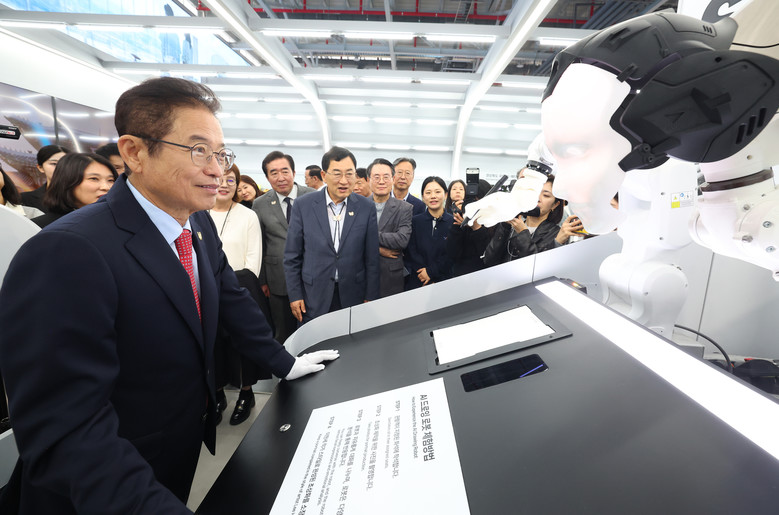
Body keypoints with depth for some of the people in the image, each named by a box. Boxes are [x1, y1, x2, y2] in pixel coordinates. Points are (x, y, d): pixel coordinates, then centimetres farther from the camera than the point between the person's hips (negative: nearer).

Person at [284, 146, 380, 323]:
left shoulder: (366, 208, -2)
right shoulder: (303, 206, -4)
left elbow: (372, 258, 1)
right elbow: (292, 256, 1)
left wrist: (370, 298, 1)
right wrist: (295, 295, -1)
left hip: (353, 295, 1)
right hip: (313, 297, 0)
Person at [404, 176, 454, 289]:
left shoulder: (454, 223, -2)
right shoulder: (414, 221, 2)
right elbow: (410, 253, -2)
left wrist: (431, 272, -12)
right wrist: (423, 272, -14)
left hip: (444, 281, -1)